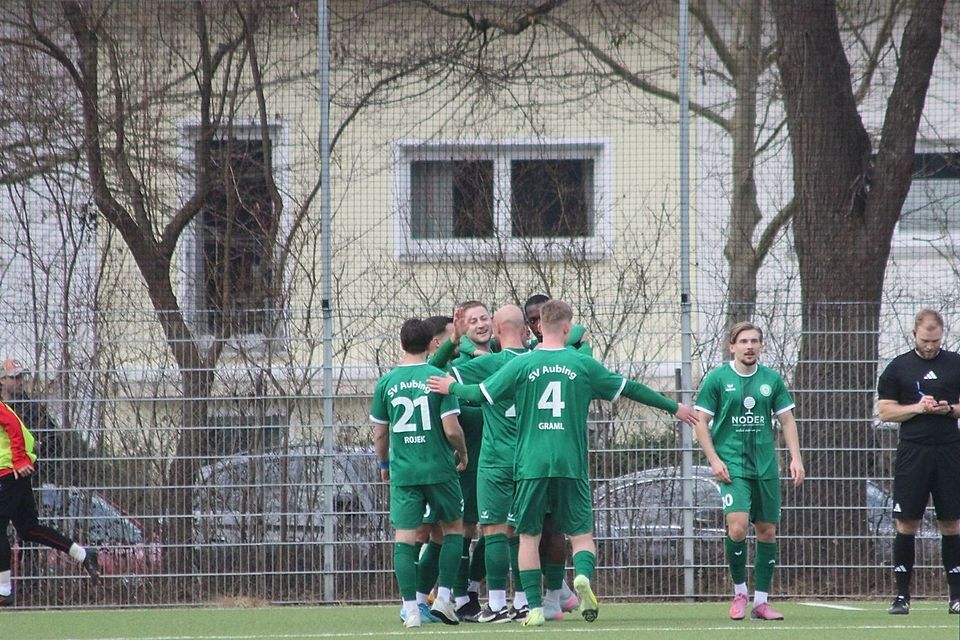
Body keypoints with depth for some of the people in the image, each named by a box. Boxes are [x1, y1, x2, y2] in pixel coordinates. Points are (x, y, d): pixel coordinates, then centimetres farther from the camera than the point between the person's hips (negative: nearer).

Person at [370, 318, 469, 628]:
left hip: (402, 471, 2)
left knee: (404, 537, 2)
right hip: (439, 468, -2)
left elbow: (379, 433, 8)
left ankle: (410, 610, -3)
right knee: (453, 527, 16)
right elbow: (451, 429, -12)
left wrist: (384, 464, 25)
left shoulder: (386, 382, 1)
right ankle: (443, 599, 7)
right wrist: (462, 452, 9)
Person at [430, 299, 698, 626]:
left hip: (531, 464, 0)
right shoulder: (582, 364, 2)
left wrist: (452, 387, 25)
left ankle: (535, 608, 2)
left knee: (529, 535, 9)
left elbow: (481, 393, 3)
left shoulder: (522, 364, -1)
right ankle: (583, 576, -22)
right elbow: (629, 389, 9)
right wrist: (674, 407, 21)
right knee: (582, 534, 8)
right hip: (571, 465, 0)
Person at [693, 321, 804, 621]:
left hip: (766, 466, 4)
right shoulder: (716, 379, -1)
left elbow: (787, 420, 12)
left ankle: (761, 601, 13)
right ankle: (739, 591, 0)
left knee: (768, 531, 4)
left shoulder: (772, 380, 7)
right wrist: (714, 459, -9)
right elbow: (701, 423, 1)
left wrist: (796, 458, 2)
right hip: (732, 465, -4)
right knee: (738, 526, -20)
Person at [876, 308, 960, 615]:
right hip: (912, 451, -1)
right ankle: (902, 595, 2)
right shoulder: (898, 367, 6)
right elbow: (885, 411, 3)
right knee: (906, 524, -2)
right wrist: (918, 408, -10)